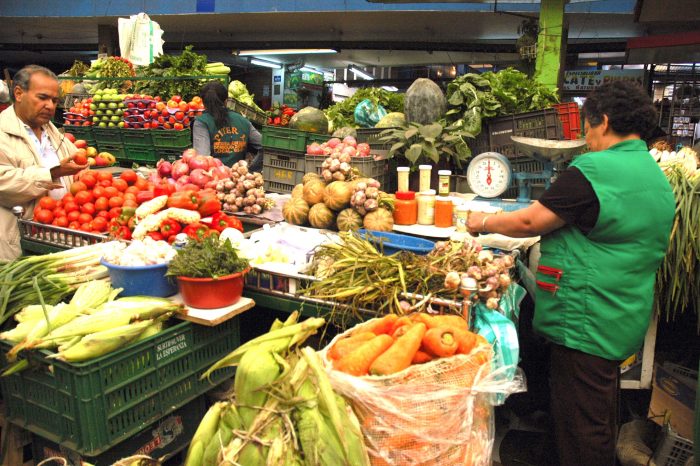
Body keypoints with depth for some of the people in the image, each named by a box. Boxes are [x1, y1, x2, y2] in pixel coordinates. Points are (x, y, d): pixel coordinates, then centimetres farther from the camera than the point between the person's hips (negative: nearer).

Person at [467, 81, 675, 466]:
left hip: (586, 324, -10)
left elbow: (530, 221, -17)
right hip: (625, 320, 10)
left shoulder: (593, 171, -18)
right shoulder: (657, 176, 12)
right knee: (602, 416, 24)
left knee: (580, 425, 2)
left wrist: (483, 223, 0)